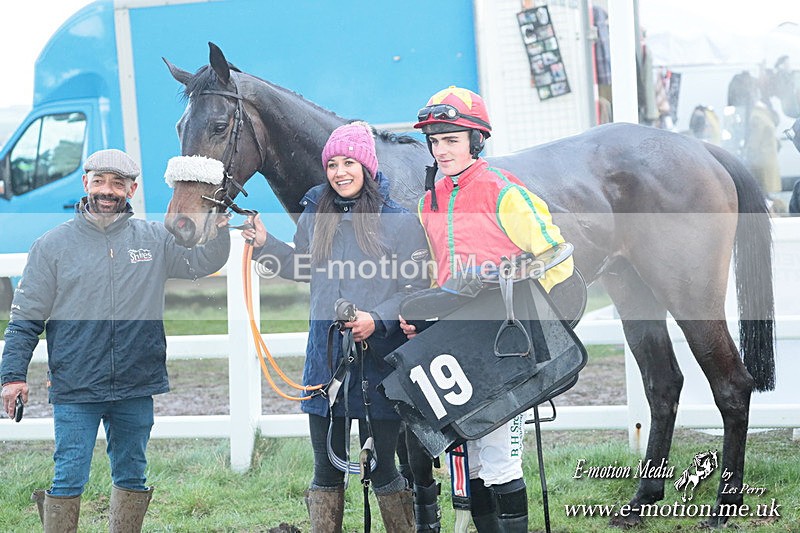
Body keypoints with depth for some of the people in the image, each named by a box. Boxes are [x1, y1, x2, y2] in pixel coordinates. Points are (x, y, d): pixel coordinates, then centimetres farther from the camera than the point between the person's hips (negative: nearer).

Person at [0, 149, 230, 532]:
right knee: (69, 479, -4)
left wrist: (217, 225, -19)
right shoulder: (53, 245, 1)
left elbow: (204, 262, 0)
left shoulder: (154, 239, 7)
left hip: (137, 387, 3)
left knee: (131, 477, 12)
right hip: (75, 389, -3)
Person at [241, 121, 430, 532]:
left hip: (380, 359, -4)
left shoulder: (399, 221, -6)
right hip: (326, 359, 4)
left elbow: (418, 287, -7)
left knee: (383, 468, 3)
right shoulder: (314, 216, 8)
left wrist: (378, 318, -21)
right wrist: (265, 245, 9)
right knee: (327, 468, 10)